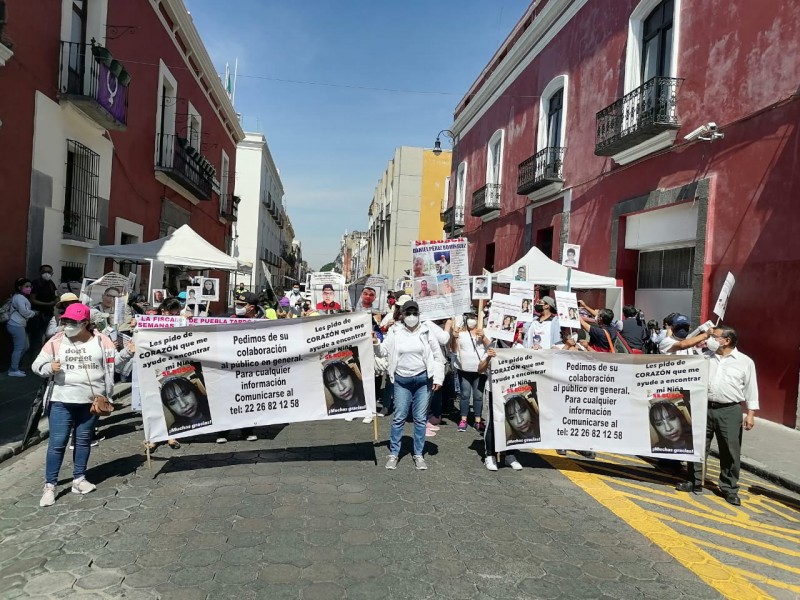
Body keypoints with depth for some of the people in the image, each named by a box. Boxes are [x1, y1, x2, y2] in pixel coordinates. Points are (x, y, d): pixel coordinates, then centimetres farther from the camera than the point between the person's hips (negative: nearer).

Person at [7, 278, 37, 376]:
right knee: (19, 348, -6)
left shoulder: (21, 297, 21)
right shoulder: (19, 297, -13)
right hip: (16, 325, -11)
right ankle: (13, 370, 0)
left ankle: (14, 367, 22)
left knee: (26, 346, 15)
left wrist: (31, 312, 3)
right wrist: (34, 313, -4)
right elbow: (24, 311, -21)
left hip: (18, 325, 11)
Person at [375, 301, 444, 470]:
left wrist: (438, 378, -3)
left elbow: (437, 356, 2)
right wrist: (375, 343, -16)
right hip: (401, 380, 0)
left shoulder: (426, 331, -1)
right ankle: (394, 453, 16)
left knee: (420, 418, 7)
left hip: (423, 379, 0)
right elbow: (383, 351, 3)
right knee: (399, 418, 3)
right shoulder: (395, 332, 0)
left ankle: (418, 454, 19)